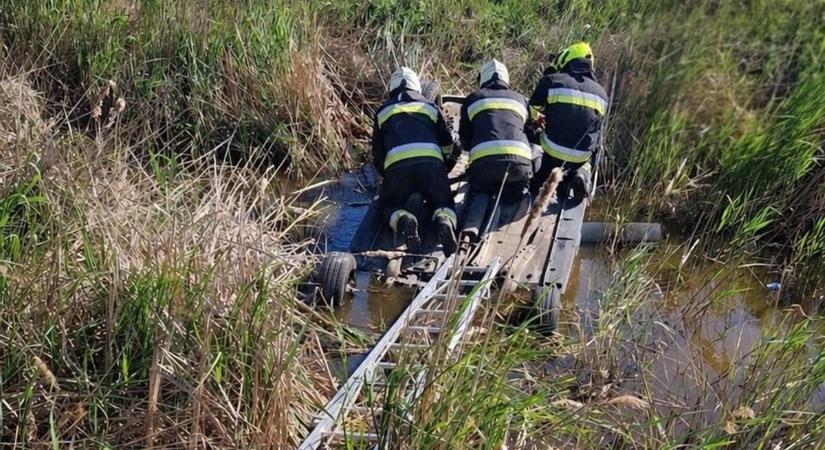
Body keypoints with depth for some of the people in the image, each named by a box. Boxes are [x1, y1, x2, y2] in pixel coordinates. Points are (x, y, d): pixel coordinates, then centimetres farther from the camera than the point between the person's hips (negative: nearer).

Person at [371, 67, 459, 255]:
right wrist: (443, 173, 47)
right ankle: (444, 221, -19)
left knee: (389, 206, 17)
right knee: (443, 203, 18)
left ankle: (403, 220, -19)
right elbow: (447, 144, 31)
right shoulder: (430, 107, 29)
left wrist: (386, 177, 41)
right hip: (432, 162, 1)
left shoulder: (383, 111, 27)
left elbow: (377, 154, 26)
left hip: (397, 165, -1)